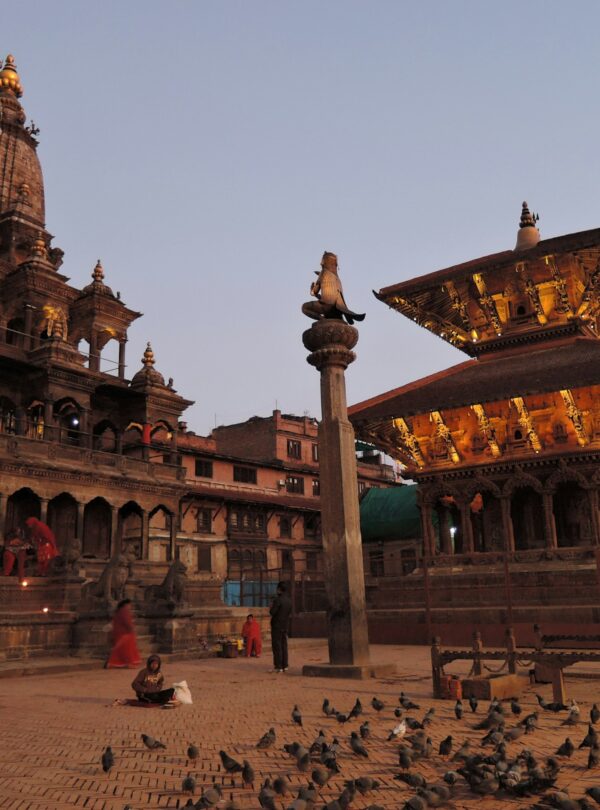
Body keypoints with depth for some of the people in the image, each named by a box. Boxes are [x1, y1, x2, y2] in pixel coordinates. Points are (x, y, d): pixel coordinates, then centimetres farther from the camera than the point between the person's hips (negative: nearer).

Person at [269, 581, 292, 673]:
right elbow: (290, 614, 13)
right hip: (285, 626, 7)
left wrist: (271, 607, 0)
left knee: (277, 646, -3)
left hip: (277, 626, -7)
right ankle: (284, 666, 13)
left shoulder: (278, 599, -16)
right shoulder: (289, 600, 8)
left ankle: (278, 667, -3)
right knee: (284, 646, 12)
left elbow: (272, 612, -19)